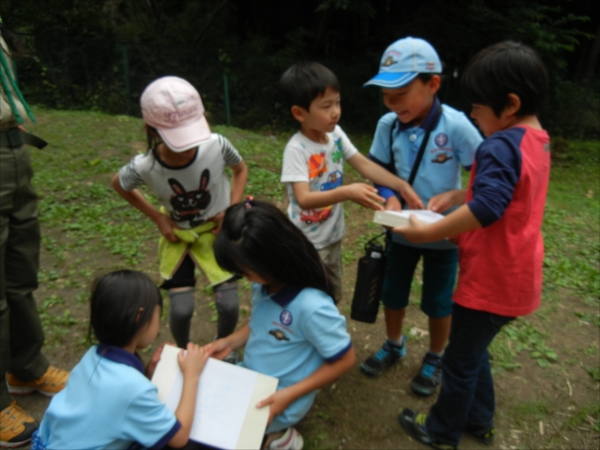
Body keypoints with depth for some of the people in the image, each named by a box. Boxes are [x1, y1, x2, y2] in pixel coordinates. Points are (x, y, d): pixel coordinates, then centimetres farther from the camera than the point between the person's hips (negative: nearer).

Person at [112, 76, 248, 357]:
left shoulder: (217, 146, -28)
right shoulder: (144, 167, -27)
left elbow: (241, 169, -4)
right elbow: (118, 184, -2)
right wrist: (157, 218, -6)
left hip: (216, 231, 1)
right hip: (178, 235, 0)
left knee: (229, 304, -4)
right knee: (181, 309, -6)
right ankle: (184, 353, 31)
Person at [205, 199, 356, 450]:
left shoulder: (311, 307, -33)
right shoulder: (265, 283, -11)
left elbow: (344, 360, -20)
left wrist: (290, 395, -21)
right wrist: (230, 342, -7)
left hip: (277, 400, -7)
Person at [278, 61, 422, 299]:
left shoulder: (336, 134, -5)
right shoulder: (296, 149, -24)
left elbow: (364, 164, -4)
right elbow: (304, 199, -33)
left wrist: (401, 186, -15)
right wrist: (347, 192, -45)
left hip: (333, 237, 7)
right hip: (306, 244, -6)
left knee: (332, 298, 24)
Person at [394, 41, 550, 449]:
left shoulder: (501, 145, -23)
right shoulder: (536, 140, 8)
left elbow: (487, 207, -36)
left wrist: (427, 233, -28)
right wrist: (451, 197, 8)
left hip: (490, 280, -9)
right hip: (514, 277, 9)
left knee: (460, 360, 12)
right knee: (474, 352, 26)